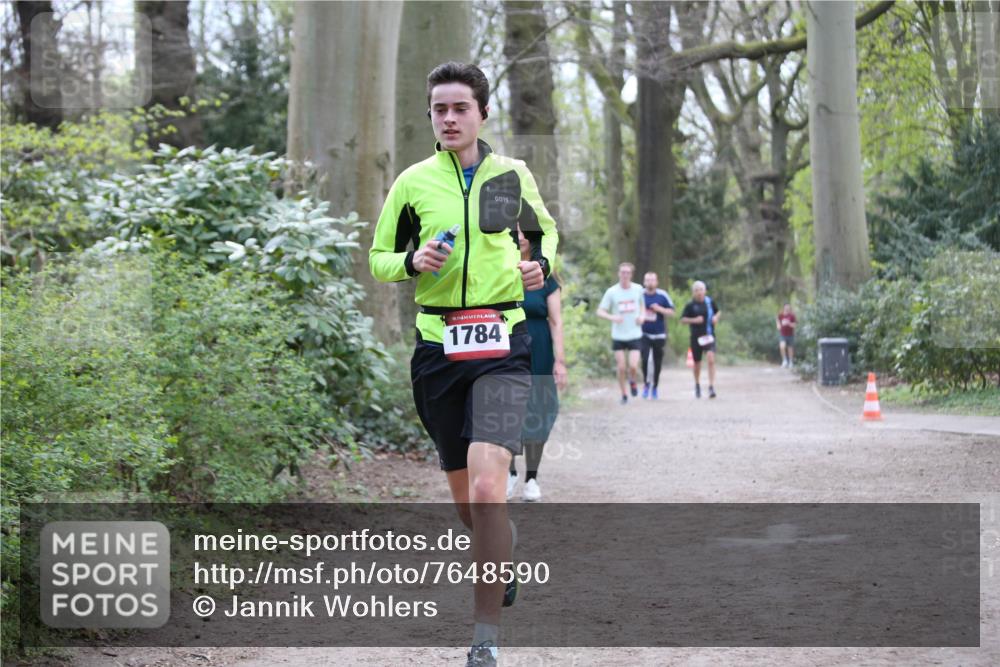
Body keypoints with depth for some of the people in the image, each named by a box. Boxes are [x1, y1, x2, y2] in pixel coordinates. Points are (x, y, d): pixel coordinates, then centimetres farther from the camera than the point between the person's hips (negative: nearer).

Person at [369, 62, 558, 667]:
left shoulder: (513, 175, 7)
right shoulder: (413, 182, 5)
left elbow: (545, 230, 25)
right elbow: (378, 260, 12)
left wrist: (541, 264, 3)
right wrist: (412, 261, -9)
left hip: (502, 345, -2)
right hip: (437, 345, 2)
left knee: (486, 487, -20)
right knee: (465, 500, 10)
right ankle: (506, 549, 46)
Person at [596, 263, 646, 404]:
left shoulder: (638, 289, 0)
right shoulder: (611, 292, -6)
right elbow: (600, 311, -5)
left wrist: (642, 316, -2)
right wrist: (612, 317, -24)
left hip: (635, 335, 0)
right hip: (618, 335, 0)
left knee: (633, 366, -12)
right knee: (621, 367, -1)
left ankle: (633, 381, 22)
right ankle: (623, 394, 18)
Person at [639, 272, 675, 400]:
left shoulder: (662, 295, -3)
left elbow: (671, 311, 0)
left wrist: (660, 309, -15)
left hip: (659, 335, 1)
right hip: (644, 334, -1)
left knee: (657, 363, 7)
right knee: (644, 359, -18)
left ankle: (655, 387, 26)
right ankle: (646, 383, 3)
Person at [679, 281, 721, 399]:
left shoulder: (710, 302, 1)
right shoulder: (690, 305, -4)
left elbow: (718, 311, 19)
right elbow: (682, 320, -1)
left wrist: (716, 317, -3)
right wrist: (693, 320, -17)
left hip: (709, 336, 0)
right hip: (696, 337, 0)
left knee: (711, 359, -19)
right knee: (697, 363, 12)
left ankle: (711, 387, -18)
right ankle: (697, 385, 37)